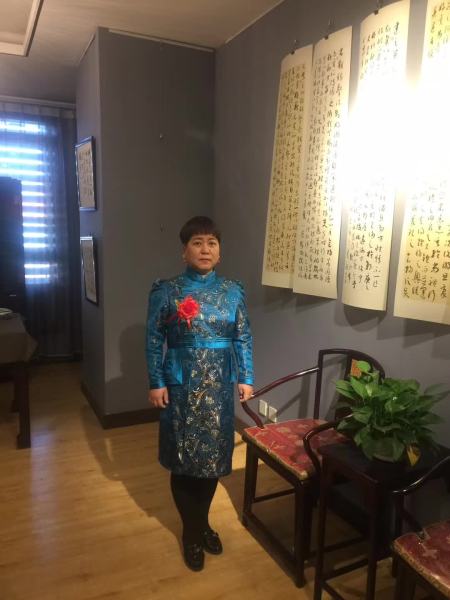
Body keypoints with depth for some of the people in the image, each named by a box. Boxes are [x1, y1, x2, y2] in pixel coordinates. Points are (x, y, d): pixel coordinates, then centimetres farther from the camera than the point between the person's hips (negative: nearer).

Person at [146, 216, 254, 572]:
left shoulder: (233, 291, 1)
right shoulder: (166, 291, -7)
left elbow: (243, 338, 5)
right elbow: (154, 340, -5)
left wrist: (246, 378, 2)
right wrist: (156, 383, -8)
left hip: (219, 385, 3)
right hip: (181, 385, -2)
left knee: (213, 455, 13)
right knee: (183, 458, 8)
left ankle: (202, 521, 37)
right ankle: (192, 530, 30)